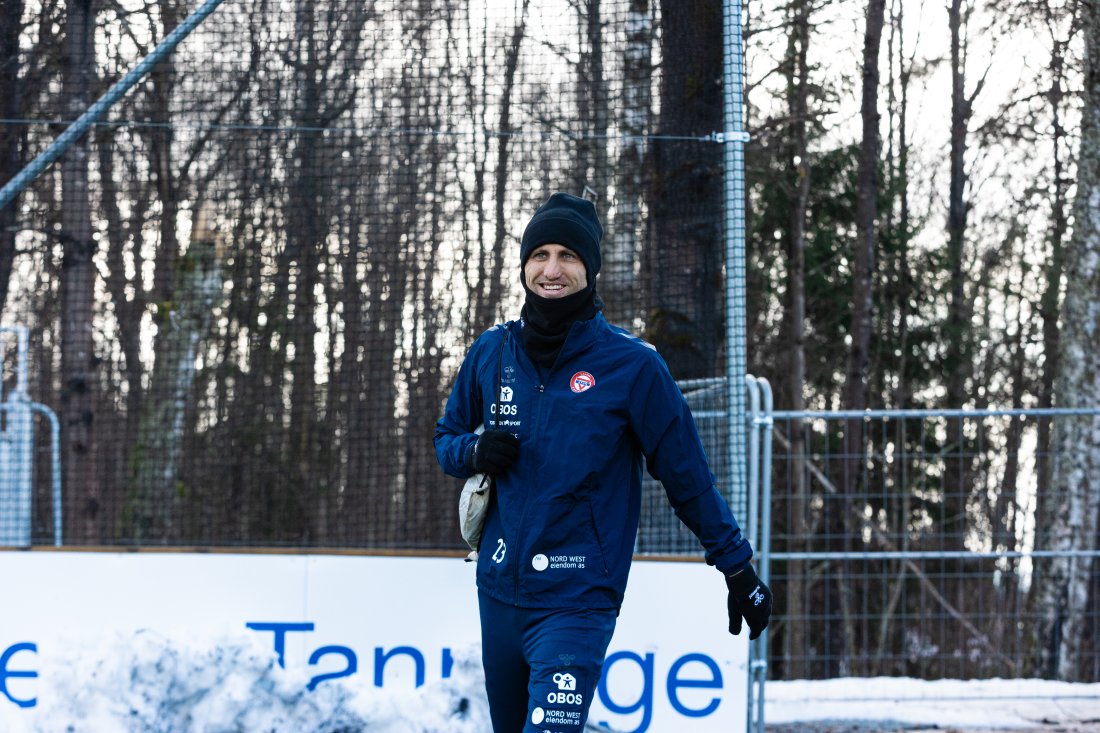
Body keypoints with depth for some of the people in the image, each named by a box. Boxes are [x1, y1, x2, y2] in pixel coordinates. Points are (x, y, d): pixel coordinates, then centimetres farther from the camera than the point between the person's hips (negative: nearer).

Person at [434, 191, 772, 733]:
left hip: (579, 601, -5)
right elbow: (447, 438, 19)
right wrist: (474, 452, -5)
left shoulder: (631, 364, -7)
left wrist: (739, 570, 3)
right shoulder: (491, 354, 5)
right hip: (499, 590, 5)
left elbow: (688, 476, -1)